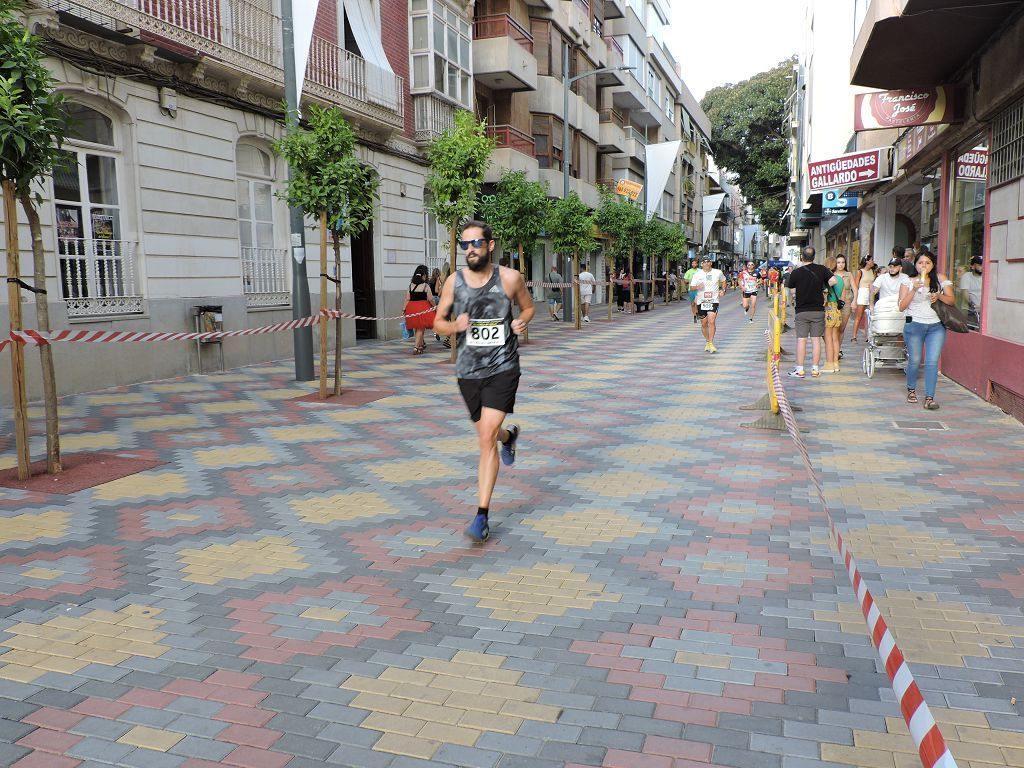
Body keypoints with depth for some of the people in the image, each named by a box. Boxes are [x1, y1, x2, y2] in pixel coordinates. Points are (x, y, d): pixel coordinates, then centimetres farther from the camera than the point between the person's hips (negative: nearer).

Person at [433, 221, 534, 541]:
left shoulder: (510, 278, -6)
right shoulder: (454, 281, -2)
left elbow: (528, 306, 13)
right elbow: (438, 322, 7)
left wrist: (523, 322, -10)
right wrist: (455, 326, -15)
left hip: (502, 368, -3)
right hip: (468, 370, 3)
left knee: (486, 439, -13)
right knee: (487, 433, 20)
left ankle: (482, 515, -6)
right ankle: (509, 434, 59)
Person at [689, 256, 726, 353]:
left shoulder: (718, 273, 2)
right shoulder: (697, 274, 0)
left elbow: (723, 280, 22)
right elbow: (691, 287, 2)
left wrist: (723, 290, 7)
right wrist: (697, 287, -20)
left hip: (713, 301, -1)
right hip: (701, 301, 1)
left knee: (711, 322, -17)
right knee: (704, 324, 9)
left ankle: (711, 344, -13)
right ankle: (707, 341, 30)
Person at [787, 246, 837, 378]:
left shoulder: (795, 273, -6)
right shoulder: (821, 269, -3)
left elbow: (792, 291, -1)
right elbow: (833, 281, -8)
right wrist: (823, 287, 9)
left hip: (802, 310, -2)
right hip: (818, 310, 2)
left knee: (801, 340, 1)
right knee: (816, 339, 7)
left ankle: (799, 369, 2)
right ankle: (815, 368, 10)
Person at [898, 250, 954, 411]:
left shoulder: (940, 279, 5)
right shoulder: (909, 281, 2)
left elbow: (952, 300, 8)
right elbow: (901, 307, -5)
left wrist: (939, 296, -12)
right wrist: (914, 289, -15)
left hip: (936, 326, 1)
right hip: (914, 325, -1)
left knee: (932, 362, -7)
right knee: (915, 361, 6)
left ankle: (929, 397, -7)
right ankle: (911, 390, 30)